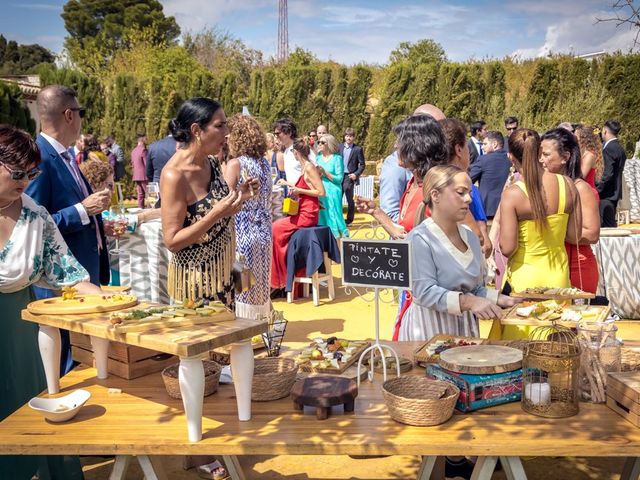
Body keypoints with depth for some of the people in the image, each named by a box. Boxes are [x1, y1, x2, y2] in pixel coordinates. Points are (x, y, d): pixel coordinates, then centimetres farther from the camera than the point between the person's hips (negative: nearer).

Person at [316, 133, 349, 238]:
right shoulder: (318, 158, 14)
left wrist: (325, 172, -15)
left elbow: (339, 179, -9)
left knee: (332, 217, -6)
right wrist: (317, 174, -8)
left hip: (332, 193, -5)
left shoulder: (337, 158, -1)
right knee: (321, 217, 5)